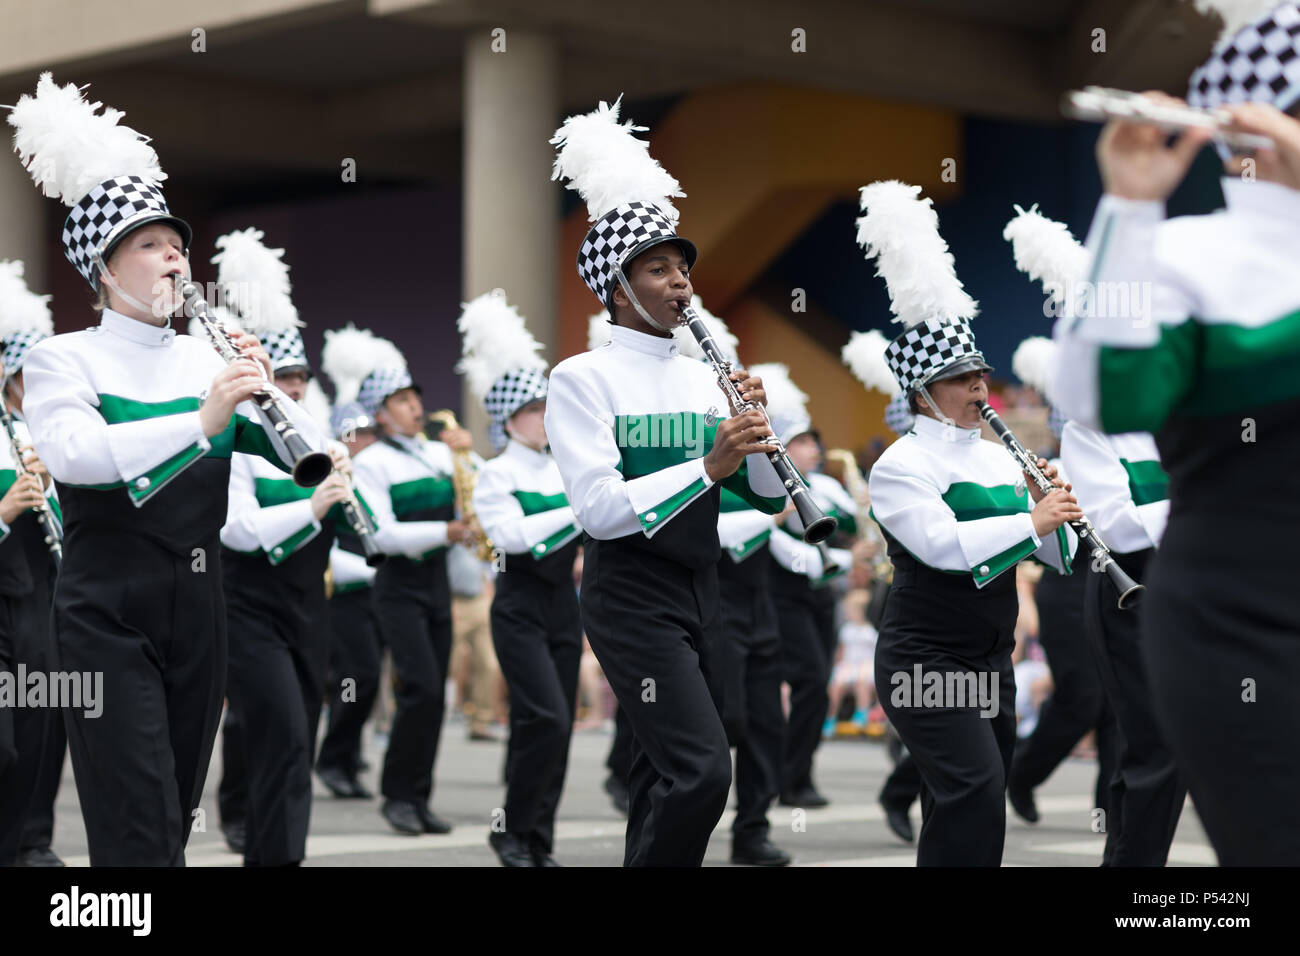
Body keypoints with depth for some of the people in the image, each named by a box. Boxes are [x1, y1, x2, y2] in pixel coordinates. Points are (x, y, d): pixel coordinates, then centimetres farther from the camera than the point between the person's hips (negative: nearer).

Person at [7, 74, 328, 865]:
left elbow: (309, 457, 4)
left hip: (198, 607, 5)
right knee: (141, 832, -12)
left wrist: (267, 393, -14)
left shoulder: (211, 360, 9)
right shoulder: (64, 360, -2)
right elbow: (75, 453, -23)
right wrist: (202, 420, -32)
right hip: (108, 612, -5)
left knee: (176, 819, 13)